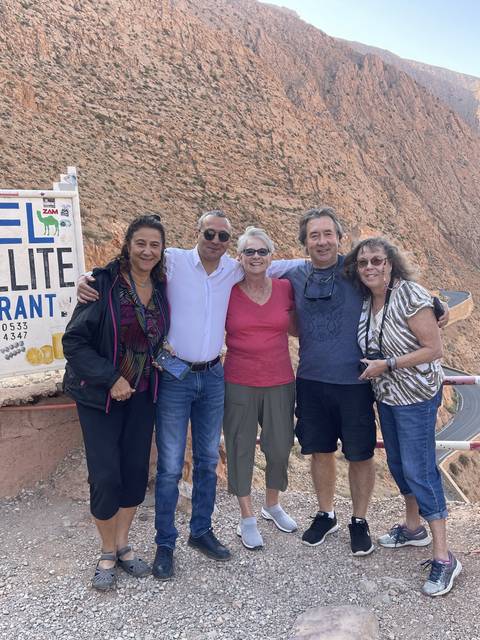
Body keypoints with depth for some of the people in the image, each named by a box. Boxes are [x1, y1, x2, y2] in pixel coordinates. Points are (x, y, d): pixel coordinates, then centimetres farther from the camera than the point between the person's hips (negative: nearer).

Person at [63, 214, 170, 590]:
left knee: (136, 470, 9)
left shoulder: (162, 287, 0)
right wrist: (110, 378, -19)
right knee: (105, 476, -2)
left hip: (142, 394, 5)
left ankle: (123, 544, 30)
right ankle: (108, 553, 22)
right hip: (100, 394, -4)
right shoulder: (104, 283, -15)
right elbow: (74, 340, -15)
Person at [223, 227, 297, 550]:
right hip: (239, 385, -2)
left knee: (280, 447, 12)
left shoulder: (285, 289, 0)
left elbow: (296, 328, 15)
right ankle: (247, 518, 27)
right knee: (241, 449, 8)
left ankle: (273, 505, 39)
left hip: (280, 384, 2)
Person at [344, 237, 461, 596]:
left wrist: (386, 364, -21)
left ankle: (444, 559, 6)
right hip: (386, 395, 8)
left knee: (419, 470, -6)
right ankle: (413, 529, 39)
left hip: (416, 397, -8)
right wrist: (373, 366, -2)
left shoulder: (410, 295, -19)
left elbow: (434, 349, -21)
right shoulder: (366, 301, 2)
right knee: (397, 463, 18)